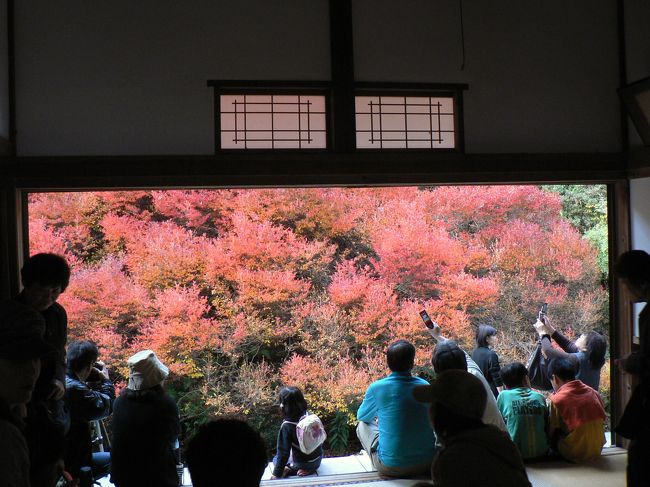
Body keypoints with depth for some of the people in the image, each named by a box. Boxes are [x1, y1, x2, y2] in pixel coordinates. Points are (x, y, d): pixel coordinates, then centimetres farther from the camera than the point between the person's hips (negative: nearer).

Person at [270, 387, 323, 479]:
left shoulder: (286, 426, -27)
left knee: (276, 459, 24)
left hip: (303, 463, -4)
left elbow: (283, 452, -22)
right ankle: (307, 469, 8)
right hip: (318, 459, 4)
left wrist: (276, 474, -14)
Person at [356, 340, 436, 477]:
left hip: (391, 468, -3)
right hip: (427, 464, 3)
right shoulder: (424, 386, -2)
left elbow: (361, 416, 10)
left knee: (363, 425, 20)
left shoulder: (377, 388, -10)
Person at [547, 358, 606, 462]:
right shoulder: (594, 393, 1)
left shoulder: (557, 400, -14)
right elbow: (602, 422, 10)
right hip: (596, 451, 6)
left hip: (574, 454, -6)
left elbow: (551, 433, -7)